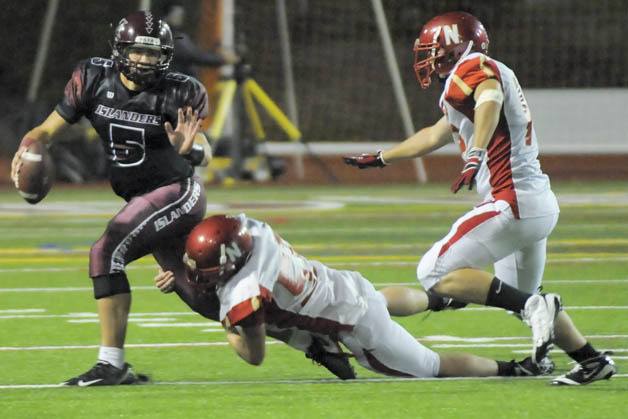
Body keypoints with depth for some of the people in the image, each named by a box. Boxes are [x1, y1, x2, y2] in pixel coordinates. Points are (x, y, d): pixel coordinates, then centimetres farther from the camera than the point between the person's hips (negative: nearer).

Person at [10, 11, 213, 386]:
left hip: (177, 193, -7)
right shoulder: (95, 80, -6)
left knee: (107, 253, -22)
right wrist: (26, 149, -25)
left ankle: (112, 364, -22)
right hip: (142, 199, 7)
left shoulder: (177, 94, -17)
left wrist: (191, 148, -46)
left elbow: (205, 155, -22)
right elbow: (49, 128, -4)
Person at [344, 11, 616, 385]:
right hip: (542, 203, 10)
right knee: (520, 296, 24)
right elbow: (435, 135, 37)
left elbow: (490, 101, -31)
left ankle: (534, 307, -21)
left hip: (513, 202, -10)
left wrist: (476, 154, -48)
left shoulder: (474, 70, -6)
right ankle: (593, 361, 24)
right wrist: (380, 159, 47)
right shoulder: (496, 75, 23)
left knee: (436, 274, -11)